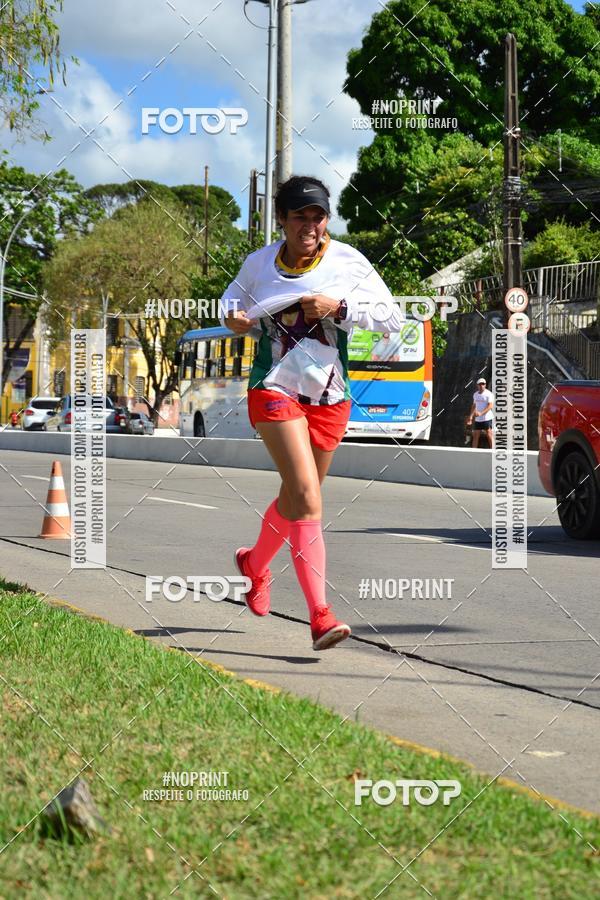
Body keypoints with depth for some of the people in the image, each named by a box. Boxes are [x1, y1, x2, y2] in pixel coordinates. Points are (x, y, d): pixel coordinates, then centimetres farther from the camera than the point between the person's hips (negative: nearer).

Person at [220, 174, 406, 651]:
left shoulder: (348, 262, -1)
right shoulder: (259, 264, 2)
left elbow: (393, 316, -4)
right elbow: (236, 294, 23)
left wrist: (339, 307, -17)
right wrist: (233, 316, -1)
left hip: (330, 398, 3)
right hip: (275, 390, -2)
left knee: (296, 499, 17)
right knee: (307, 497, -21)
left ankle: (255, 562, 49)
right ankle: (321, 615, -25)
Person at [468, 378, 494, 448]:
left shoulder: (489, 394, -8)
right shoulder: (475, 394, 14)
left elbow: (490, 406, -17)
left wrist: (481, 413, -26)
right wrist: (471, 416, 15)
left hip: (487, 418, -7)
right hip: (477, 419, 7)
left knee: (489, 435, -9)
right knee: (475, 436, 5)